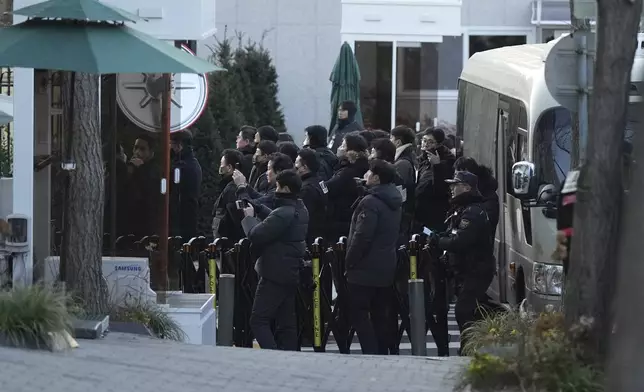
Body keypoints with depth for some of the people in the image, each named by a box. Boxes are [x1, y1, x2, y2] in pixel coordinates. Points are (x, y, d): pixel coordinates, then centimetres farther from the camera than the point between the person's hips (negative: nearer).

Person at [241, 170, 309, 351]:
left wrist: (249, 217, -3)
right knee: (286, 322, 12)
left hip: (275, 275, -9)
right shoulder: (301, 210, 8)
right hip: (292, 274, 9)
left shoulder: (282, 214, -22)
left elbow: (256, 235, -20)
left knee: (259, 320, -6)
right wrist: (257, 209, 9)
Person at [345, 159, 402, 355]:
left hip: (366, 269, -9)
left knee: (359, 313, -4)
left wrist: (349, 262, -12)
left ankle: (371, 354, -12)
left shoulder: (370, 202, -18)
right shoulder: (394, 202, 11)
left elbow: (361, 237, -22)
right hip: (387, 268, 9)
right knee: (380, 315, 12)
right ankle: (383, 354, 14)